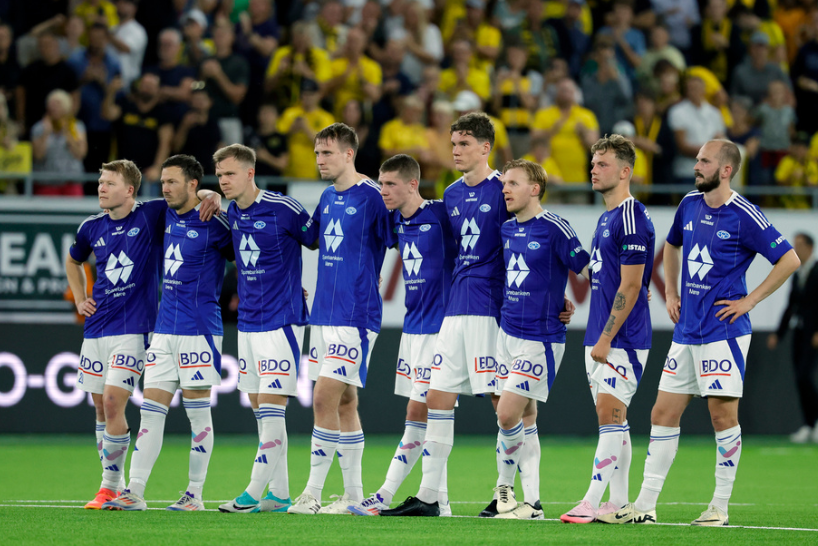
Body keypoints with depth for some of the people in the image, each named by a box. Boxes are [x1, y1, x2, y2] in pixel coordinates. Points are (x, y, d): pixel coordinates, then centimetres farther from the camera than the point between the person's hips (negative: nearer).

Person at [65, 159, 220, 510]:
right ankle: (113, 486, 19)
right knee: (101, 407, 8)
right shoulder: (92, 228, 9)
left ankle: (111, 486, -6)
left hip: (133, 328, -5)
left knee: (113, 402, -15)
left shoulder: (152, 216, -5)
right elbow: (73, 261, 30)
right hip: (96, 328, 5)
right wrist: (79, 299, 17)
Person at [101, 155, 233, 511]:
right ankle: (134, 492, 2)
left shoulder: (212, 224, -10)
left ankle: (195, 494, 5)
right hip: (165, 329, 7)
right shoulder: (168, 217, 11)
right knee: (151, 410, 3)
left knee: (197, 412, 0)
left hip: (199, 329, -7)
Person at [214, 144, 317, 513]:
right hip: (247, 323, 8)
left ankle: (254, 493, -11)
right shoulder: (231, 213, 7)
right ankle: (279, 495, 12)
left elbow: (317, 242, -1)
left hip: (281, 321, -8)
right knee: (261, 410, 8)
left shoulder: (283, 209, -12)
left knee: (271, 408, -10)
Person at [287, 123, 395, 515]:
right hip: (324, 313, 8)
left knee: (324, 399, -12)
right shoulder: (327, 199, 13)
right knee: (344, 402, 10)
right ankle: (353, 494, 14)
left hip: (355, 315, -8)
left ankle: (313, 492, -8)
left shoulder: (371, 197, -11)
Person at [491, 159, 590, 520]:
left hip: (541, 338, -7)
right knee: (525, 417, 10)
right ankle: (532, 501, 17)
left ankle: (506, 485, 3)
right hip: (508, 331, 7)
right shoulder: (507, 230, 9)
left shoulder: (554, 229, -14)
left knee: (508, 413, -12)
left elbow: (587, 269, -8)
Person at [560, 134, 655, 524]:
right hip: (598, 339, 10)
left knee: (610, 417, -11)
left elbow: (630, 287, -17)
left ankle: (592, 502, -13)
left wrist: (606, 339, -18)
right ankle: (618, 502, 11)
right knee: (612, 421, 9)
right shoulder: (606, 218, 16)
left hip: (622, 340, -10)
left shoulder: (632, 219, -14)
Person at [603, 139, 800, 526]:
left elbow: (789, 260, -11)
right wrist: (670, 292, 18)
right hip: (686, 331, 7)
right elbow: (672, 245, 29)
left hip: (723, 331, -7)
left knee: (723, 413, -4)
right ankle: (645, 505, 8)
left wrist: (749, 301, -10)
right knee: (663, 413, 5)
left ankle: (720, 505, 5)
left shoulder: (744, 217, -11)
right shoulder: (690, 204, 9)